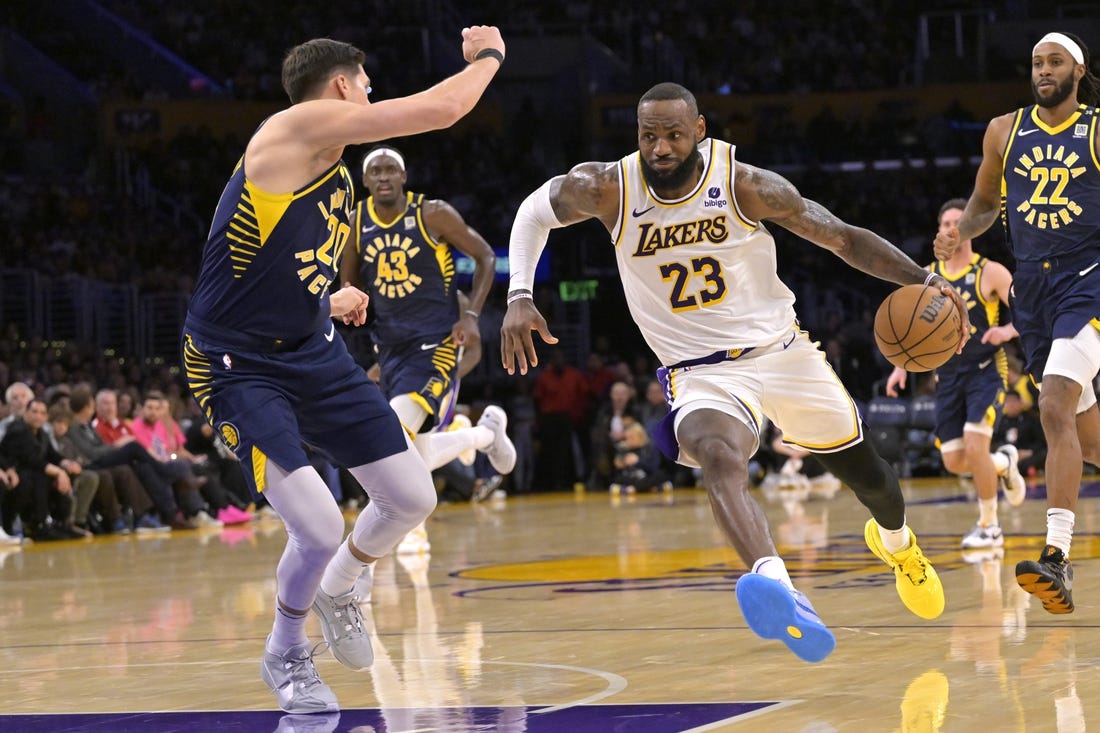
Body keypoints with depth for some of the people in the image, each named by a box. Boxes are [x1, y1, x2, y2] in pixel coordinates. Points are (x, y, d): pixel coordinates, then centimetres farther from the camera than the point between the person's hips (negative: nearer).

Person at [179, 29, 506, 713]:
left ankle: (337, 590, 37)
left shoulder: (338, 179, 12)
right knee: (321, 529, -19)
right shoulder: (297, 126, -18)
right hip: (238, 366, -9)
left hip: (314, 353, 9)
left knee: (413, 497, 7)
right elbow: (442, 109, -19)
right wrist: (488, 55, -3)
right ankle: (284, 655, 12)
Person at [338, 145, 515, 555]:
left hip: (436, 340, -6)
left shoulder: (432, 214, -9)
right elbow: (349, 279, 17)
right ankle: (486, 431, 35)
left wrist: (471, 315, -10)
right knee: (416, 456, 6)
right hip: (391, 344, 6)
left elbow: (485, 257, -1)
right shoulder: (357, 223, 3)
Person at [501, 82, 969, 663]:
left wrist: (924, 281, -21)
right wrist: (519, 297, -8)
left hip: (782, 351, 2)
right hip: (702, 373, -2)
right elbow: (535, 212, 7)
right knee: (719, 458, -37)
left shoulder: (748, 186, -16)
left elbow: (843, 239, -8)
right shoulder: (607, 190, -13)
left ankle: (896, 541, 56)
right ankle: (774, 584, -63)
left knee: (867, 476, 18)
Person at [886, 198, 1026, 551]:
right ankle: (1004, 463, 35)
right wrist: (902, 366, 4)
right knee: (954, 462, 1)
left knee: (974, 445, -22)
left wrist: (1009, 330, -30)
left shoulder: (990, 273, -6)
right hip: (948, 375, 5)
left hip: (986, 370, -5)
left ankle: (989, 526, -4)